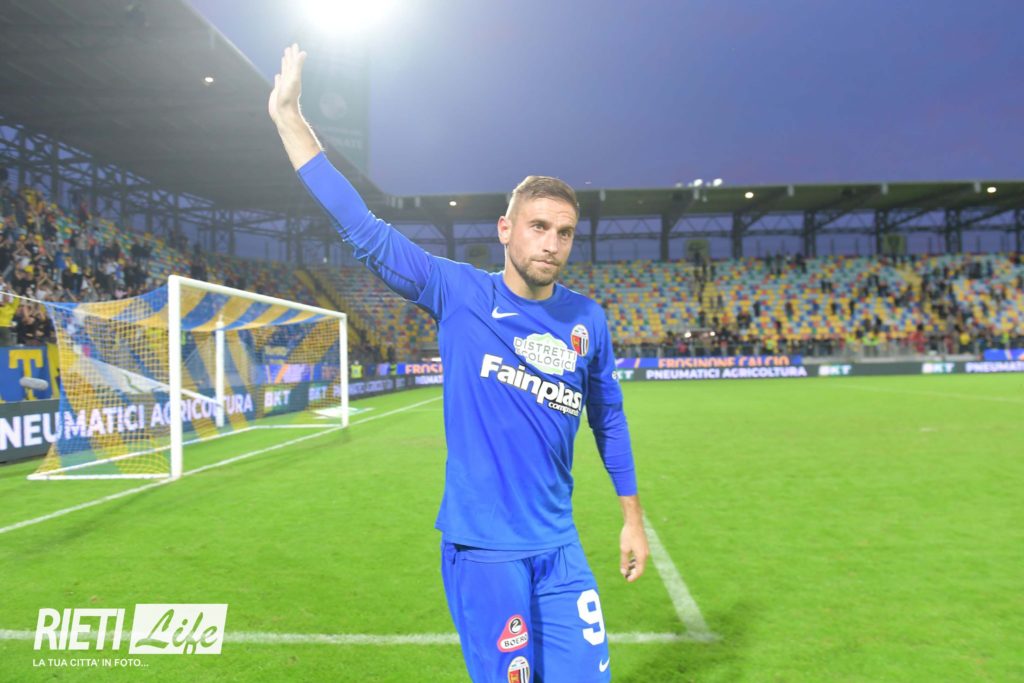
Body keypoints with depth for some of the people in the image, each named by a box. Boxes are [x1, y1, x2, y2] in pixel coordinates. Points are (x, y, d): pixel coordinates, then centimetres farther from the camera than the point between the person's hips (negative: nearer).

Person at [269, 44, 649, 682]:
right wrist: (289, 118, -8)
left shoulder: (587, 318, 2)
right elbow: (365, 229, -8)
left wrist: (633, 517, 15)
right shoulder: (460, 295, -7)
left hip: (558, 547, 3)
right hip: (481, 548, -3)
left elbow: (608, 416, 12)